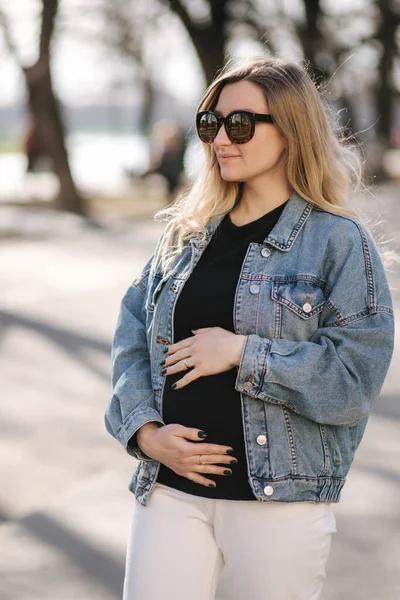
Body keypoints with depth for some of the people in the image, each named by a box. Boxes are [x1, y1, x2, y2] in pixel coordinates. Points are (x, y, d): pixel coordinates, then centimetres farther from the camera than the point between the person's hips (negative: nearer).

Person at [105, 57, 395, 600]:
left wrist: (243, 352, -17)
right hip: (170, 489, 4)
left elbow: (356, 377, -13)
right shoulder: (186, 232, 10)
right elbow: (132, 336, 10)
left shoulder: (339, 240, -6)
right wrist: (146, 431, -5)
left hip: (281, 499, -3)